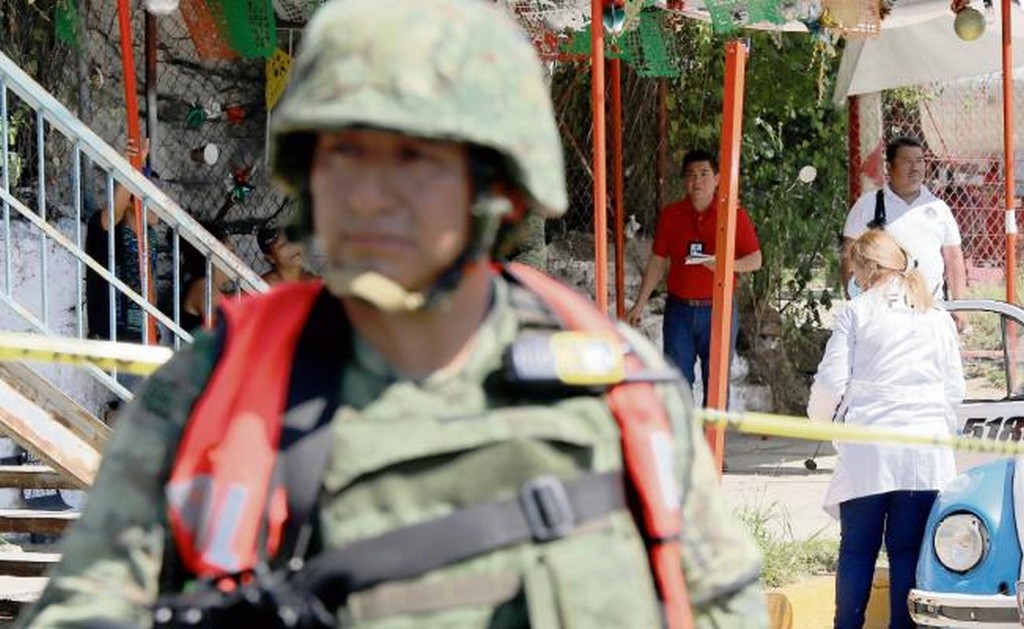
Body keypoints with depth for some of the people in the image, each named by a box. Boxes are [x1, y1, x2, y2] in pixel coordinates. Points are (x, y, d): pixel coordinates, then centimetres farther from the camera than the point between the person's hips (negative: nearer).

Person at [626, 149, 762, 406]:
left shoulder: (734, 215, -2)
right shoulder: (670, 215, 5)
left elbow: (755, 260, 0)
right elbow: (657, 262, 10)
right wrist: (640, 305, 6)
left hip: (718, 310, -2)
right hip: (679, 309, 2)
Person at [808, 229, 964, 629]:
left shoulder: (855, 312, 2)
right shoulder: (938, 319, 12)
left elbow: (831, 379, -2)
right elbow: (954, 389, 10)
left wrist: (818, 417, 17)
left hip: (868, 450, -2)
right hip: (925, 455, 2)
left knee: (857, 549, 4)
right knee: (907, 550, 3)